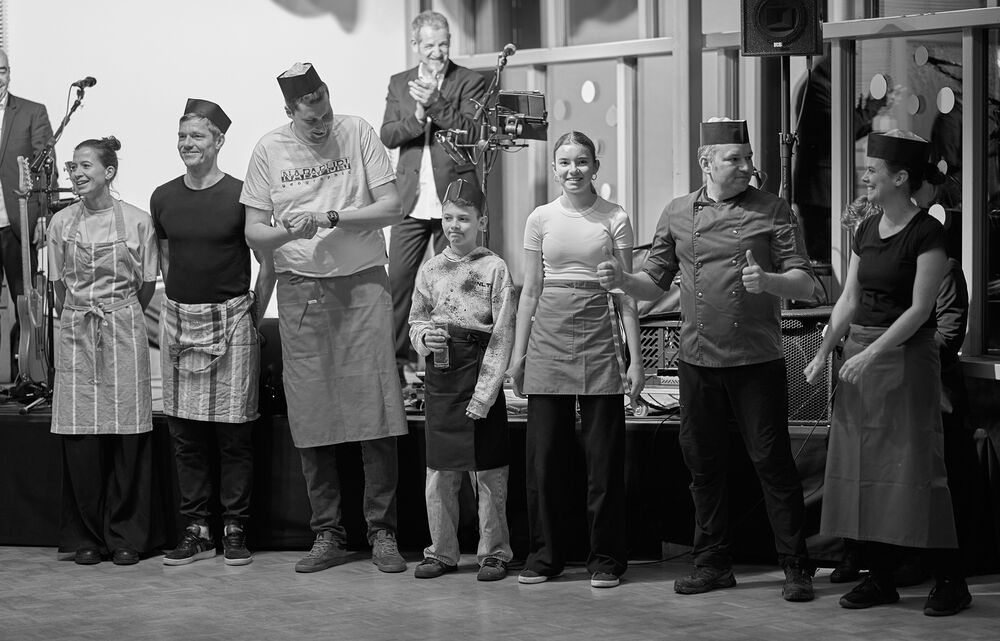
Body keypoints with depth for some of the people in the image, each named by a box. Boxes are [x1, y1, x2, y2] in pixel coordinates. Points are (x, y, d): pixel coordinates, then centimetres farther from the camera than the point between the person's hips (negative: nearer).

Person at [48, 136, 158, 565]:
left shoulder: (137, 222, 0)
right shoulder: (61, 224, 6)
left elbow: (146, 286, 7)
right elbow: (59, 287, 13)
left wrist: (117, 317, 10)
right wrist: (77, 322, 12)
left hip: (124, 331, -2)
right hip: (76, 336, 2)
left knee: (127, 436, -3)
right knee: (80, 439, -1)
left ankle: (125, 537, 5)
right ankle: (86, 538, 7)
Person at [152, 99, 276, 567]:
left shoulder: (240, 196, -6)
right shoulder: (163, 198, 7)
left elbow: (268, 262, -1)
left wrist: (251, 315, -2)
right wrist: (177, 303, 11)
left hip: (230, 320, -4)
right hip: (177, 321, 4)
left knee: (233, 432, -2)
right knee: (185, 434, 5)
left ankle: (235, 528, 5)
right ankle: (196, 529, 11)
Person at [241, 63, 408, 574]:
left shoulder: (356, 133, 1)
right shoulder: (269, 149, 4)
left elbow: (391, 207, -2)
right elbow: (252, 232, 5)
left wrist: (331, 216, -13)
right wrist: (289, 232, -15)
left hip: (362, 283, -1)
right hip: (300, 290, 1)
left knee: (376, 412, -6)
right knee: (312, 417, 1)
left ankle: (382, 531, 2)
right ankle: (327, 533, 10)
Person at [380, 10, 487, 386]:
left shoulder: (470, 83, 2)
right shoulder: (399, 84, 12)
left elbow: (473, 130, -11)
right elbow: (387, 136, 3)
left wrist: (434, 104, -21)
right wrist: (417, 117, -15)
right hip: (411, 200, 3)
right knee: (398, 281, 0)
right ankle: (395, 361, 6)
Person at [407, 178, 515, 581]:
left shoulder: (494, 268, -3)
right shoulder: (431, 269, 8)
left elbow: (503, 335, -6)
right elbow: (416, 319, 16)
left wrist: (484, 392, -12)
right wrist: (425, 337, -9)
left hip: (481, 370, -4)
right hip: (440, 372, 4)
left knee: (487, 470, 1)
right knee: (439, 469, 7)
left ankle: (494, 552, 11)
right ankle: (441, 551, 18)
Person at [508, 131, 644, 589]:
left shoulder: (615, 220, 2)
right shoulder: (541, 219, 7)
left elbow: (625, 293, 2)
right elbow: (530, 290, 11)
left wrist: (635, 357, -2)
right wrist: (518, 351, 8)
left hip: (599, 338, -2)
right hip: (548, 336, 2)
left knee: (604, 452, 1)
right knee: (544, 451, 3)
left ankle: (605, 558, 10)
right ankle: (544, 555, 13)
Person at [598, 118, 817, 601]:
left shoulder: (772, 211, 1)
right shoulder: (677, 214, 8)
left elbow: (803, 284, -2)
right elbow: (656, 282, 13)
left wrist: (767, 281, -22)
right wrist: (622, 280, -7)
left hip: (758, 362, -3)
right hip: (698, 361, 3)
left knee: (772, 461, -2)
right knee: (703, 464, 9)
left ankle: (796, 567, 5)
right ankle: (713, 563, 21)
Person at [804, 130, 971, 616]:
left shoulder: (925, 233, -10)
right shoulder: (867, 230, 11)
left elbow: (919, 308, -15)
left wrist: (872, 353, -21)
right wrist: (824, 351, 3)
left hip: (905, 356, -7)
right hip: (859, 355, 7)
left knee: (916, 466, -6)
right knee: (861, 466, 7)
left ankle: (950, 580, 2)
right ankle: (880, 576, 14)